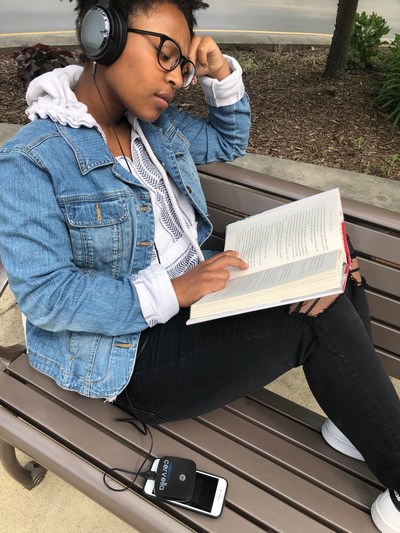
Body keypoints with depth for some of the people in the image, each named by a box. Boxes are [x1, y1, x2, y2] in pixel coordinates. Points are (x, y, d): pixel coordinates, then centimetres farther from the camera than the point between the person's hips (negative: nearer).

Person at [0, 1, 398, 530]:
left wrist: (222, 74, 2)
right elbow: (43, 294, -20)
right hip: (137, 353, -7)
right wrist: (171, 292, -28)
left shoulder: (156, 122, 7)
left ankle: (354, 422, 12)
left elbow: (230, 140, 20)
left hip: (198, 294, 8)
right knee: (320, 321, -20)